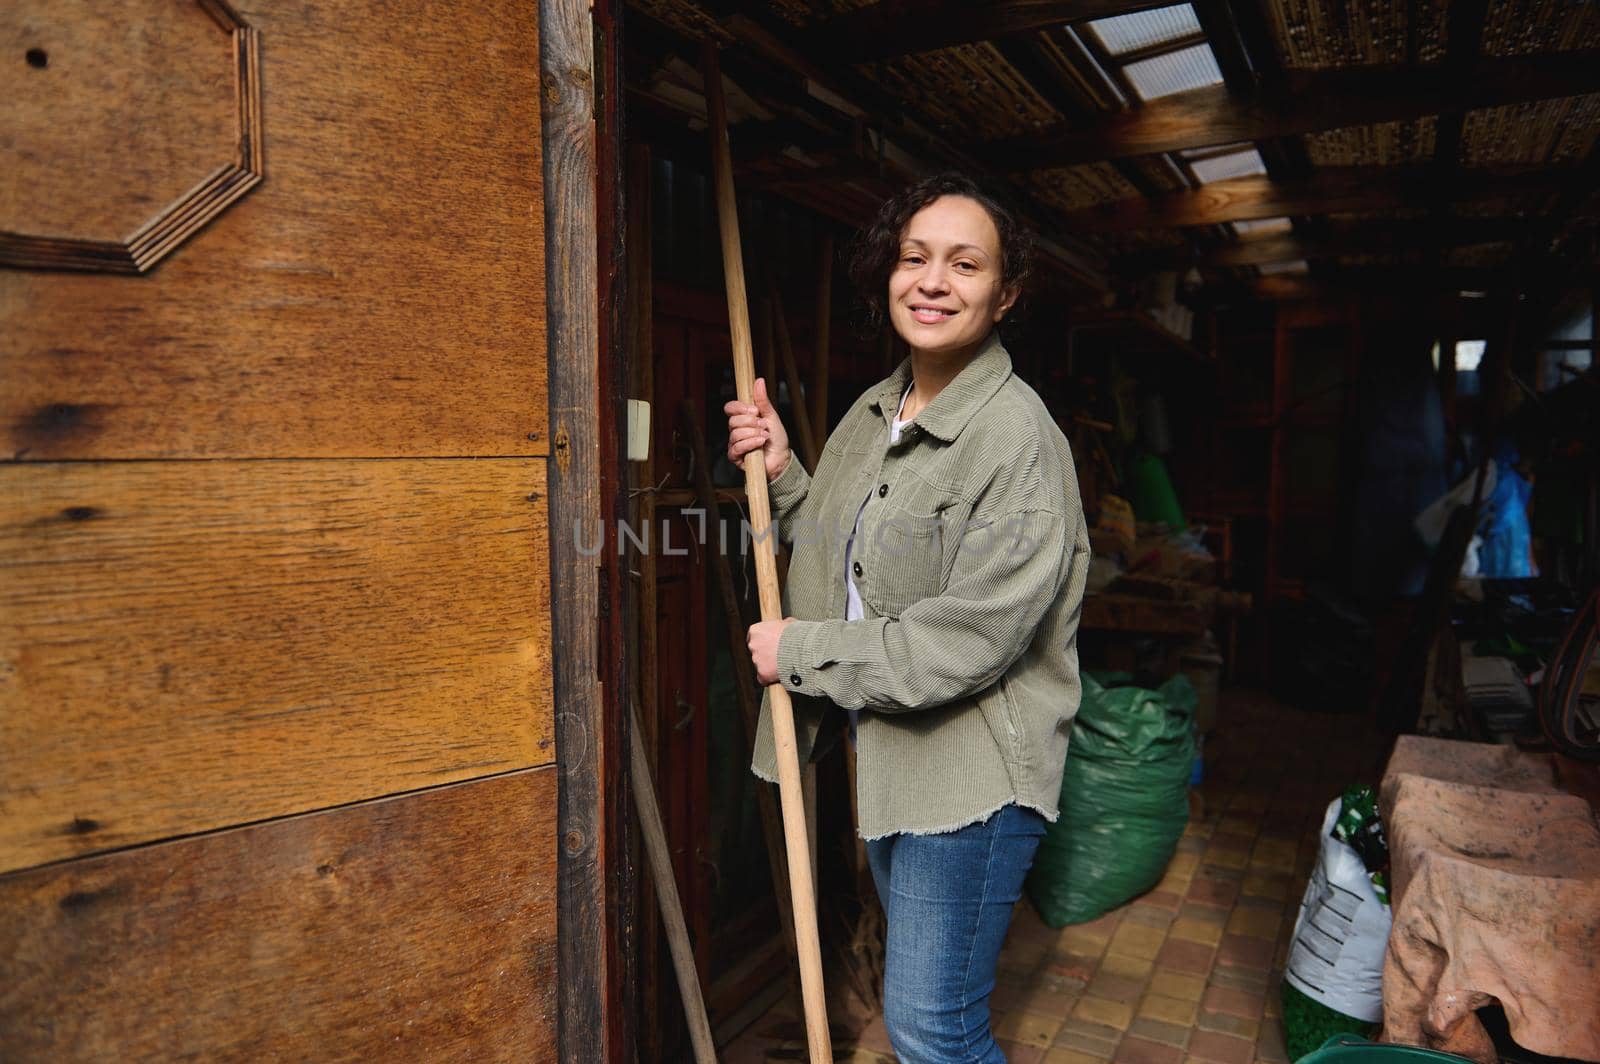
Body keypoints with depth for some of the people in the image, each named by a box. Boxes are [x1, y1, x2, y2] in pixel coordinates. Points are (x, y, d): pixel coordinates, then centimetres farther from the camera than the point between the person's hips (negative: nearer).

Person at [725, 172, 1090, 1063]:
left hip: (972, 766, -8)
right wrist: (779, 473, -2)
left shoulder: (1018, 437, -22)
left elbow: (963, 644, -26)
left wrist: (797, 652, -17)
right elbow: (837, 553, 15)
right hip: (886, 745, 8)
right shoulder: (874, 413, 4)